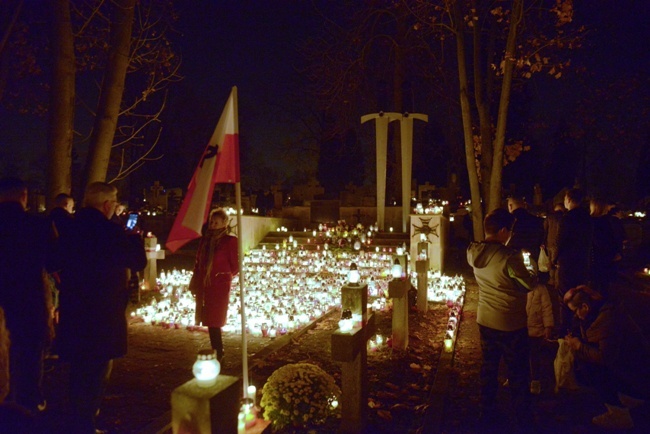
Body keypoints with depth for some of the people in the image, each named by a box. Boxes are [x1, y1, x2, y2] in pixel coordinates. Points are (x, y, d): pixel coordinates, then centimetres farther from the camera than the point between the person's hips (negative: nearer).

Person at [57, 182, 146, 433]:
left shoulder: (70, 229, 4)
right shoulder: (110, 231, -18)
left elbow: (59, 264, 15)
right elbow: (138, 262, -9)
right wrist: (135, 237, 5)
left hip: (73, 309, 7)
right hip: (103, 312, -7)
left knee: (80, 367, 20)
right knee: (97, 369, 6)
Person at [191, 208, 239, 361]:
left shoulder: (230, 241, -8)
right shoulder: (205, 240, 9)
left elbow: (235, 266, -4)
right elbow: (198, 263, 15)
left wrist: (223, 276, 3)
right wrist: (195, 283, 11)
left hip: (220, 286, -6)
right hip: (204, 286, 6)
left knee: (214, 322, -5)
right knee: (210, 322, 11)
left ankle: (218, 354, 4)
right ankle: (217, 353, 22)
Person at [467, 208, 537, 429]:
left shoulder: (473, 253, -7)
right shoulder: (510, 257, -25)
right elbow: (529, 284, -14)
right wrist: (534, 275, 6)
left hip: (485, 319, 5)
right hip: (511, 323, -5)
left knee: (488, 366, 19)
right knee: (517, 371, 12)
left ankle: (487, 412, 32)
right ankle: (523, 417, 27)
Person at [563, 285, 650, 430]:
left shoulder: (607, 318, -25)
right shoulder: (603, 311, 4)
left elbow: (605, 357, -29)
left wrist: (579, 346, -17)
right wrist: (577, 342, -3)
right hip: (629, 370, 9)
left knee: (587, 365, -22)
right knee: (579, 372, 5)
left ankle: (620, 416, -9)